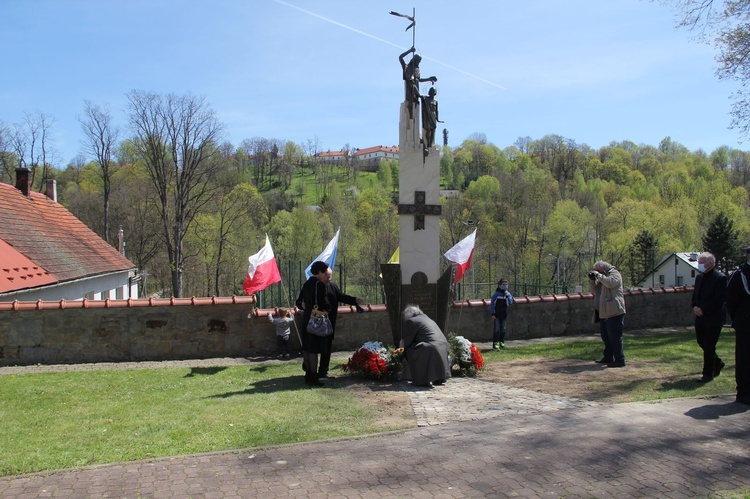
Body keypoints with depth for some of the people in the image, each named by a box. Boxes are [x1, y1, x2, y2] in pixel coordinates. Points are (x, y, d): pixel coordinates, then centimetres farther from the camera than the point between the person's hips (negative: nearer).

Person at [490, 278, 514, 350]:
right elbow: (492, 303, -7)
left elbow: (510, 303, -6)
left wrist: (507, 295, -16)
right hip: (497, 315, -4)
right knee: (496, 329, -5)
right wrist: (492, 313, -10)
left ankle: (502, 343, 20)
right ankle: (495, 344, -3)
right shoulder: (497, 294, -9)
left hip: (504, 315, 4)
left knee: (503, 330, 9)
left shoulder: (508, 294, 4)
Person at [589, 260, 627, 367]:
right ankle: (608, 358, 25)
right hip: (604, 313, 10)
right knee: (605, 336, 15)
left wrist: (598, 275, -17)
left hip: (614, 312, -10)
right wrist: (591, 280, 5)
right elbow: (593, 290, 20)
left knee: (615, 337, -9)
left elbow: (610, 283, -25)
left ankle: (620, 360, -8)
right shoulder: (602, 277, 22)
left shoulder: (614, 274, -4)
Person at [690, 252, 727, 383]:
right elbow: (695, 295, 16)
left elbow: (719, 300, -18)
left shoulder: (720, 278, -13)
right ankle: (717, 364, 36)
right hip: (701, 316, 7)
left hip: (713, 317, -7)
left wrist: (703, 310, -17)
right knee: (701, 342, 14)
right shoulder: (699, 277, 10)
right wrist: (695, 307, -3)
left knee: (709, 346, -2)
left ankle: (708, 374, 8)